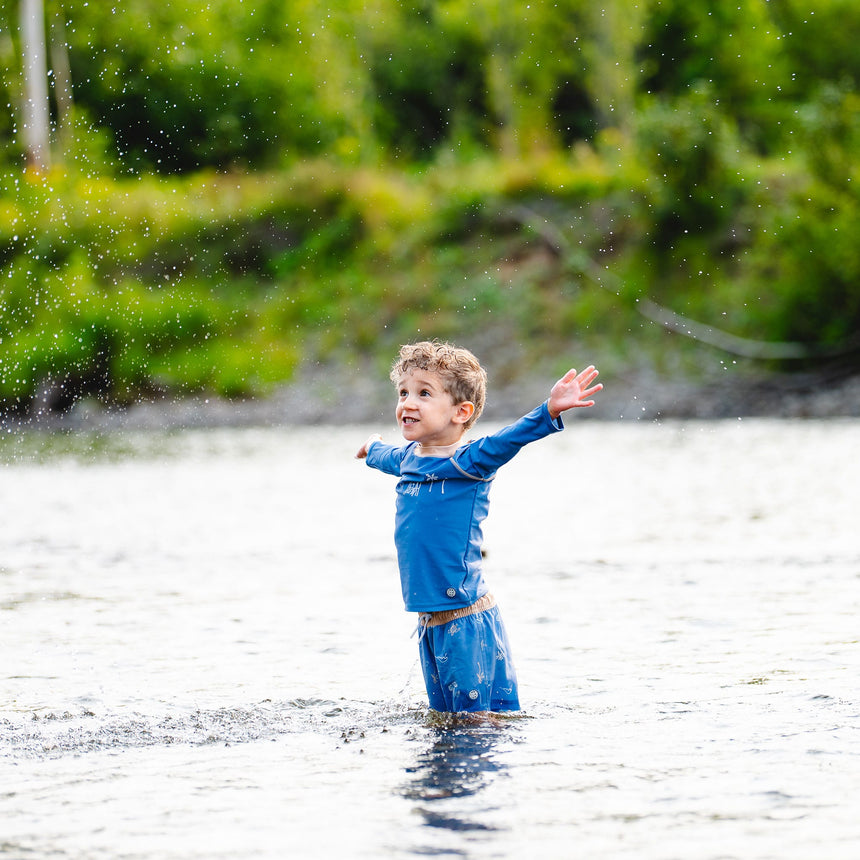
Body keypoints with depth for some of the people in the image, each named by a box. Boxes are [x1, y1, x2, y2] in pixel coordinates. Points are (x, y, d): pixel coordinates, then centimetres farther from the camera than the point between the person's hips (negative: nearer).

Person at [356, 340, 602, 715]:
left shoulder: (468, 462, -12)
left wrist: (549, 411, -46)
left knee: (478, 716, -4)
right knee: (442, 714, 15)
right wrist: (372, 448, 59)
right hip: (429, 622, 8)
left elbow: (505, 441, -30)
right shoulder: (408, 458, 12)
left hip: (466, 619, -8)